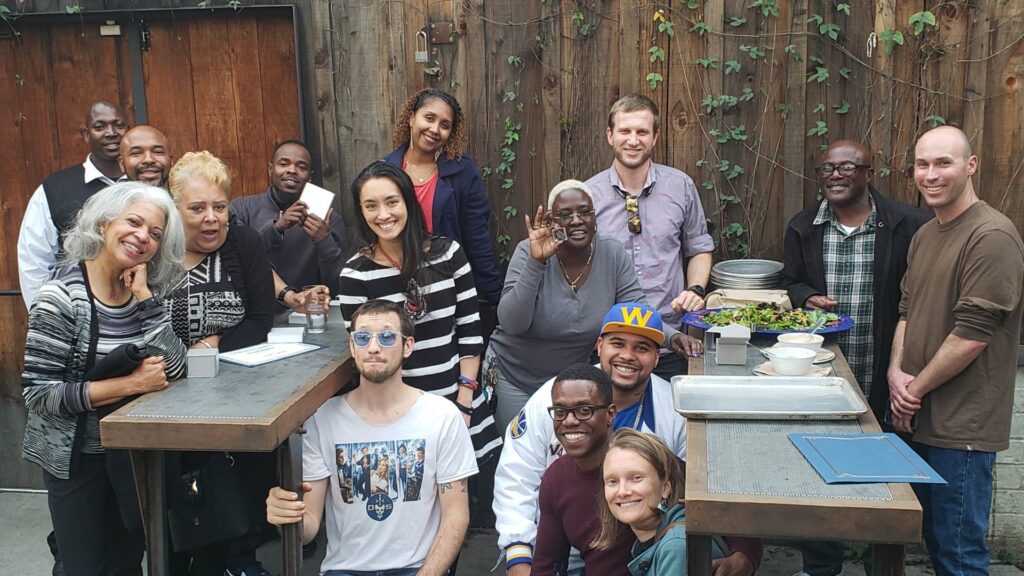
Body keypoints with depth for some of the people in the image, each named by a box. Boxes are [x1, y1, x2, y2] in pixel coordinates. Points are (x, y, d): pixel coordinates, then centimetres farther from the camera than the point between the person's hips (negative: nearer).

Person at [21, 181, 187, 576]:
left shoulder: (145, 291, -2)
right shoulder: (61, 297, -19)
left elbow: (172, 369, -14)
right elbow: (38, 393, -22)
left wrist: (144, 296, -18)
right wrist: (129, 384, -26)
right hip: (75, 456, -5)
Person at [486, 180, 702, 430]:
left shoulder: (613, 254, -11)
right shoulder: (530, 252, -19)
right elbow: (511, 324, -29)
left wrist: (672, 335, -28)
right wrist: (536, 262, -37)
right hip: (515, 378, -2)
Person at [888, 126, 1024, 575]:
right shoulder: (925, 235, 13)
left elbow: (972, 334, -19)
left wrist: (916, 389, -11)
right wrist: (896, 371, -1)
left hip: (962, 426, -8)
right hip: (920, 418, 8)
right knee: (932, 538, 19)